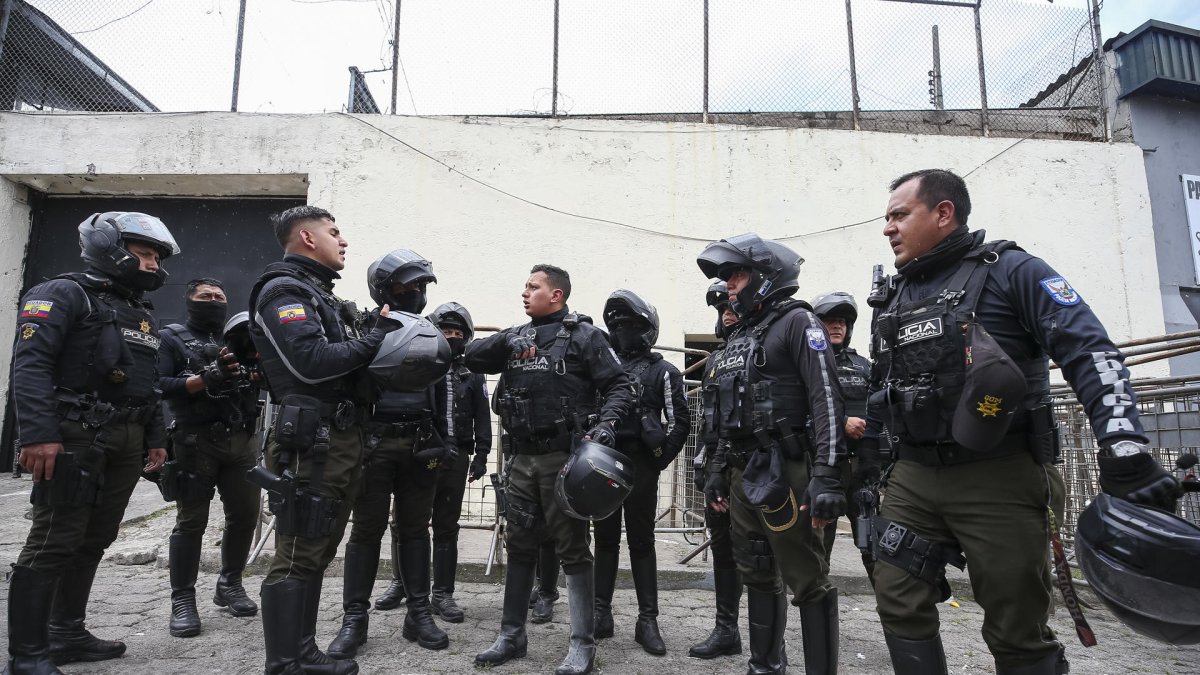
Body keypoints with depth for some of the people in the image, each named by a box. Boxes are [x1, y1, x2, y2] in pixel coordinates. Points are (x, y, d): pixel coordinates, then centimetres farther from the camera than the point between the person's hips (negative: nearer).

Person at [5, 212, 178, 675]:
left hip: (125, 444, 8)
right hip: (75, 440, -8)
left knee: (94, 541, 13)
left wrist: (155, 438, 17)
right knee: (53, 544, -5)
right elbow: (30, 365, -17)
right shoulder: (64, 295, -5)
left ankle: (67, 635, 25)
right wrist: (38, 434, -25)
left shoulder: (141, 314, 20)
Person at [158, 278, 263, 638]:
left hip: (241, 440, 5)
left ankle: (229, 585, 24)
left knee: (245, 515, 8)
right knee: (191, 521, -2)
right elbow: (159, 386, -10)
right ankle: (182, 600, 9)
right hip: (196, 441, -4)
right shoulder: (172, 337, 5)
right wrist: (207, 378, -21)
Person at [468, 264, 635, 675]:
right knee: (519, 546, 13)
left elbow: (620, 386, -6)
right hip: (523, 457, 6)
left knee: (573, 549, 2)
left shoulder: (584, 335, -4)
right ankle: (511, 636, 27)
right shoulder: (515, 337, 13)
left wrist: (605, 423, -23)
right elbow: (472, 358, 14)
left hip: (564, 457, -6)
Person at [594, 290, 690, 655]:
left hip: (640, 466, -3)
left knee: (641, 542, 4)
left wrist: (660, 459, -8)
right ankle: (601, 614, 19)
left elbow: (680, 421, -2)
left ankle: (647, 620, 12)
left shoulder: (662, 371, 1)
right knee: (605, 539, 10)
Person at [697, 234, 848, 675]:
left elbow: (826, 400, -17)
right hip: (742, 475, 9)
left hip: (784, 474, -8)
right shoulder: (739, 339, 19)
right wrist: (718, 471, 21)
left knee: (807, 582, -3)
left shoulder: (796, 321, -6)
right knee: (757, 575, 16)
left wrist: (826, 475, -25)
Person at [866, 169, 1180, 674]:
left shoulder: (1010, 271, -4)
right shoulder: (890, 297, 14)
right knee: (900, 605, 8)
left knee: (1018, 634, 4)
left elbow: (1090, 352, -14)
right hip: (912, 479, 6)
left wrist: (1126, 449, -27)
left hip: (1001, 479, -5)